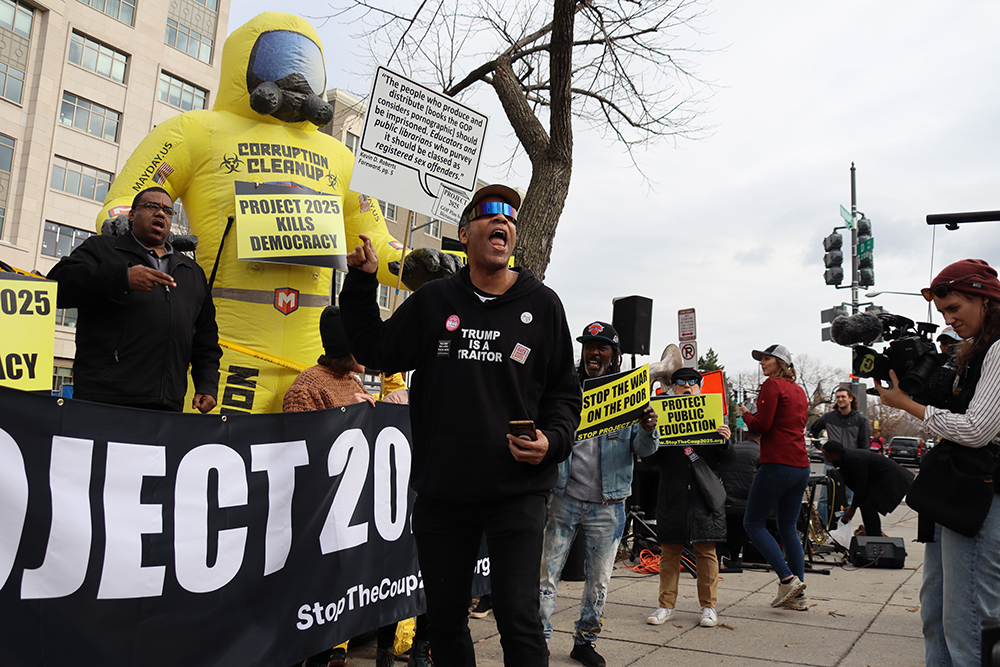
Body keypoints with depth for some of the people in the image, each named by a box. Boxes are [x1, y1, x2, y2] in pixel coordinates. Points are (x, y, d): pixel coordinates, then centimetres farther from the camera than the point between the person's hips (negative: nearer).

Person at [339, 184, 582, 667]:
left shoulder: (541, 305, 4)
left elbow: (564, 391, 9)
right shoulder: (432, 301, 7)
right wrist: (362, 282, 6)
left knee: (518, 616, -6)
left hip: (516, 494, -2)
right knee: (444, 618, 14)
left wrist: (552, 440, -9)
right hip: (440, 492, 2)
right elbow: (374, 350, 14)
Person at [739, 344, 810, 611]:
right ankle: (797, 595, 11)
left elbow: (762, 425, -13)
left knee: (753, 523, 0)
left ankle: (788, 579, -8)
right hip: (801, 466, 9)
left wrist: (746, 414, 6)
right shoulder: (799, 390, 19)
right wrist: (754, 417, 19)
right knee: (788, 528, 12)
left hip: (777, 464, -9)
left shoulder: (773, 384, -6)